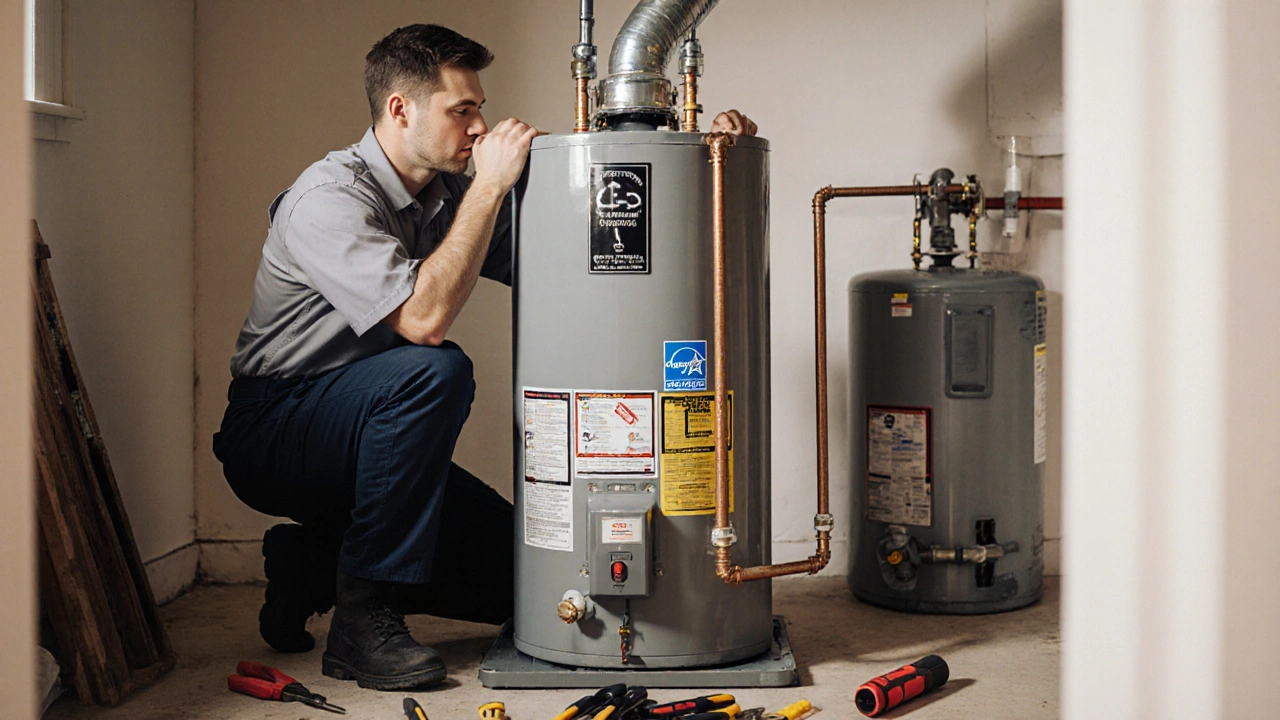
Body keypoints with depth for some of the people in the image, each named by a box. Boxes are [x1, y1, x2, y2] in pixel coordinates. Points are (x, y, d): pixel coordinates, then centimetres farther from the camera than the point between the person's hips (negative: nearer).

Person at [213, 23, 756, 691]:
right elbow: (424, 317, -35)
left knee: (517, 574, 0)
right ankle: (363, 618, -24)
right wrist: (489, 184, -27)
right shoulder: (328, 197, -20)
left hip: (369, 433, 7)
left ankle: (317, 563, 12)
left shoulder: (449, 196, 3)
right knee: (435, 371, -35)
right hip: (274, 435, -7)